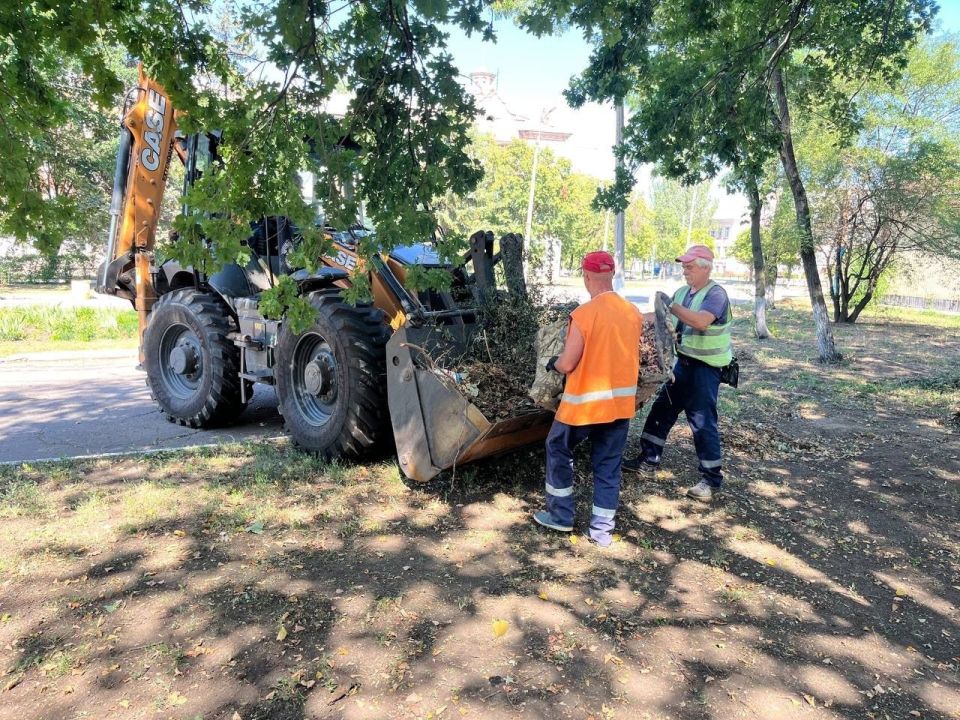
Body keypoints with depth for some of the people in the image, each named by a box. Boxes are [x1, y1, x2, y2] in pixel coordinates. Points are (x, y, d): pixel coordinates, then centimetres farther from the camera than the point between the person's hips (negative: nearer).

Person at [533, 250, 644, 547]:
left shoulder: (583, 315, -19)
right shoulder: (634, 313, 0)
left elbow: (567, 365, -15)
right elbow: (628, 355, 11)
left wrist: (552, 363, 7)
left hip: (586, 401, -5)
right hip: (621, 401, 5)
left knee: (558, 450, 17)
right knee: (609, 464, 14)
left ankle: (561, 515, 23)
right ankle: (602, 529, 20)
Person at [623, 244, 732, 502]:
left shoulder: (716, 294, -15)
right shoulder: (682, 292, 8)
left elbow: (701, 321, -33)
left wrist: (671, 306, -30)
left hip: (705, 367, -8)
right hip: (684, 363, 8)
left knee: (702, 421, -5)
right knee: (662, 409, 12)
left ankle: (712, 479, 8)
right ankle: (648, 460, 25)